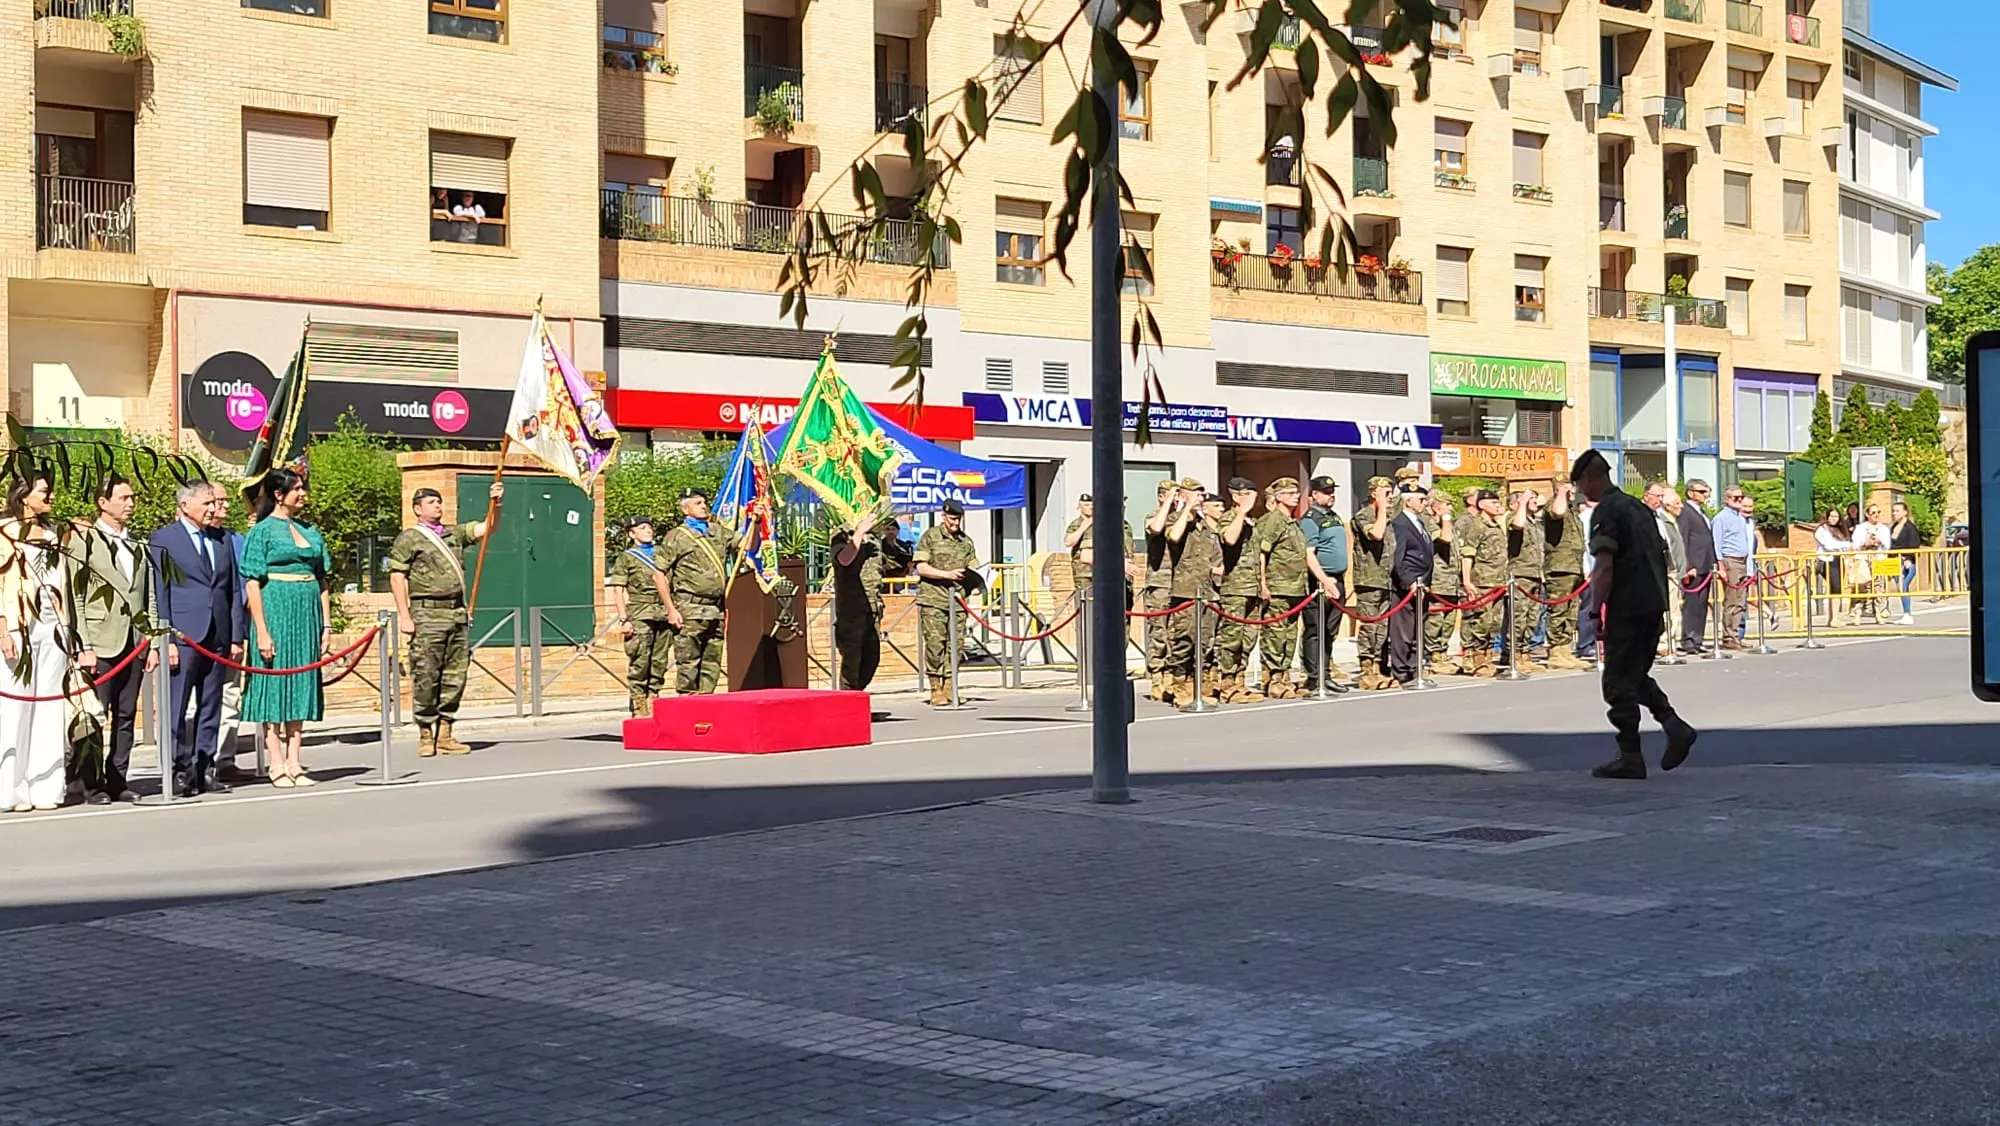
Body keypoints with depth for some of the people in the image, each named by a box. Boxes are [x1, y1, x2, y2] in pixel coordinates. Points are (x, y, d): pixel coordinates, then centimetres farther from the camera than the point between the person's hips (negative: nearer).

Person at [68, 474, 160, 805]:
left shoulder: (138, 546, 17)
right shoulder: (84, 541, 0)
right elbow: (75, 598, -6)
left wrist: (153, 643, 9)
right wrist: (83, 647, -13)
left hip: (134, 644, 5)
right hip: (101, 644, -5)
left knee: (126, 716, 8)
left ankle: (118, 781, 14)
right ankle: (93, 784, 2)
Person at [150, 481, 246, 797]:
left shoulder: (222, 540, 16)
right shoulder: (163, 540, 1)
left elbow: (234, 591, 16)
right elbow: (159, 595, -3)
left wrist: (236, 637, 9)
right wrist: (166, 640, -10)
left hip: (218, 638, 5)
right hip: (184, 637, -5)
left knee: (211, 709, 7)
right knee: (177, 709, -4)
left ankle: (204, 770, 12)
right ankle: (179, 772, 0)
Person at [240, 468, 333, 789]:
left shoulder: (310, 531, 14)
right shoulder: (262, 531, -4)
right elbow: (252, 584, -8)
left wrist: (326, 623, 9)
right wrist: (262, 631, -14)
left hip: (307, 615, 6)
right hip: (276, 610, -6)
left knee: (301, 686, 6)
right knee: (275, 685, -2)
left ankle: (294, 763, 10)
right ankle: (277, 765, 1)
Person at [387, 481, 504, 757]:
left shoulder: (454, 533, 18)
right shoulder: (409, 538, 2)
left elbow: (486, 528, 14)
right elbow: (397, 578, -3)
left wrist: (496, 505, -5)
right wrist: (404, 617, -10)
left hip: (457, 613, 6)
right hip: (427, 614, -6)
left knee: (455, 677, 5)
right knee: (426, 679, -5)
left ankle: (445, 736, 11)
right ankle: (425, 736, 2)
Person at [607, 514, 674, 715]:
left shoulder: (661, 554, 20)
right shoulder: (626, 558, 7)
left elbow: (670, 583, 25)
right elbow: (618, 591, 1)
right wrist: (623, 619, -8)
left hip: (663, 614, 5)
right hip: (639, 615, -5)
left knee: (659, 663, 3)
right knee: (639, 663, -8)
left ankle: (653, 704, 9)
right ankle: (639, 708, -7)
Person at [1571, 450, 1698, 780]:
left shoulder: (1605, 512, -10)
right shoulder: (1638, 507, 17)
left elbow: (1604, 569, -18)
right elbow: (1660, 558, 21)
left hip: (1626, 607, -9)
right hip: (1655, 603, 9)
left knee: (1619, 682, 0)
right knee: (1637, 675, 20)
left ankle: (1630, 758, 1)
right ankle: (1674, 725, 2)